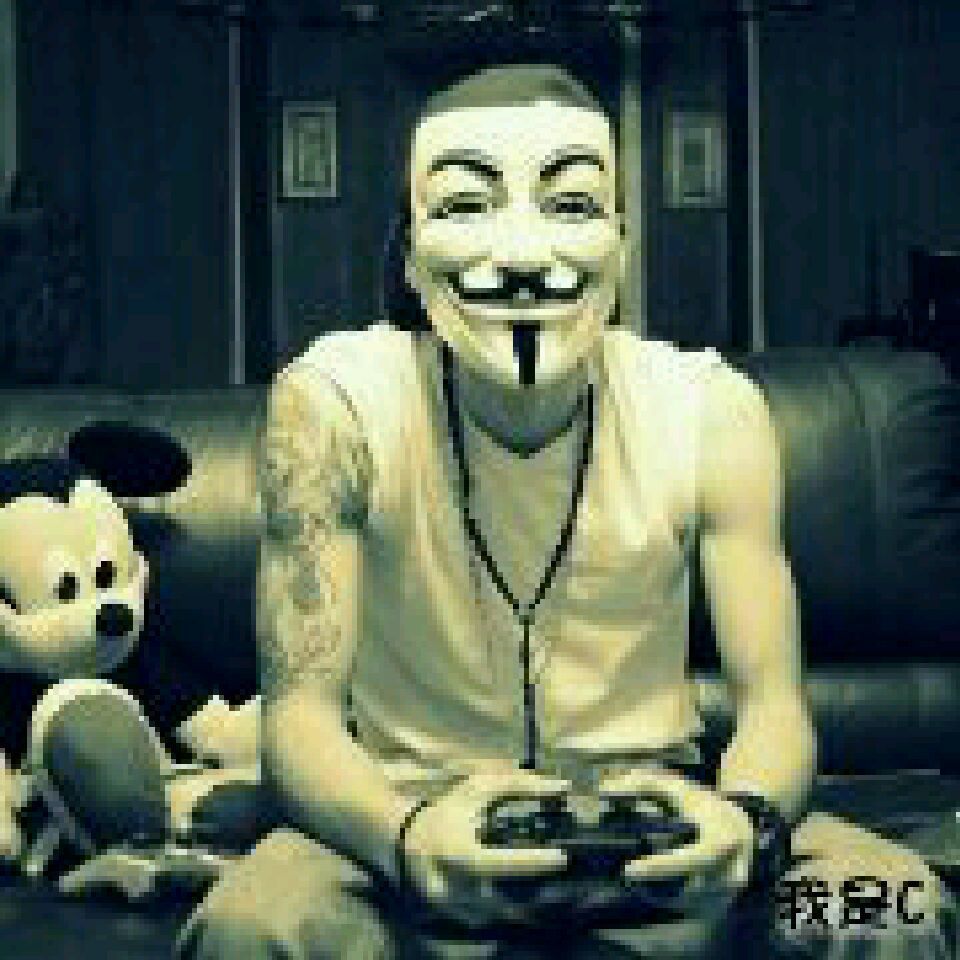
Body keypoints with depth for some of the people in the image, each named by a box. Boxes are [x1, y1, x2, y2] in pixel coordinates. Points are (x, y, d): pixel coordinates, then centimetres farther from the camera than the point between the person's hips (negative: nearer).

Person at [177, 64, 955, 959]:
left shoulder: (712, 412, -10)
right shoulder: (332, 405, -16)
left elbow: (772, 701, -8)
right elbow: (301, 709, -17)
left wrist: (749, 819, -34)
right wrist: (404, 838, -40)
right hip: (411, 810, -1)